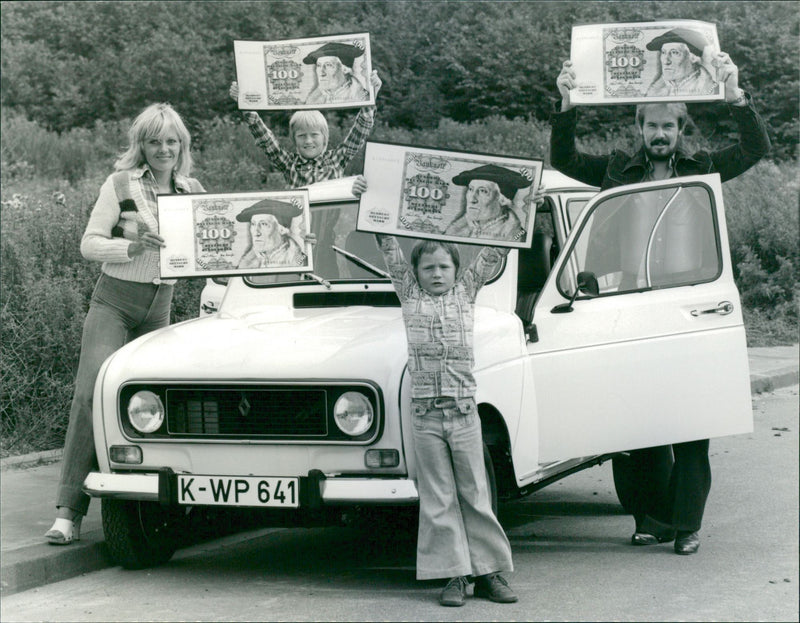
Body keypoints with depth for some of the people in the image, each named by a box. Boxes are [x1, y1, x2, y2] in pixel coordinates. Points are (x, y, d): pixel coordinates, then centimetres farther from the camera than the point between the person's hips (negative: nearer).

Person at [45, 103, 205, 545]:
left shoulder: (192, 190, 7)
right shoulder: (120, 185, -5)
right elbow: (89, 244, -7)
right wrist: (133, 247, -22)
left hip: (160, 308, 5)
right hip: (114, 302, -5)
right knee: (92, 394, -16)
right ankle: (69, 511, -18)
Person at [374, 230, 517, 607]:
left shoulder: (466, 290, 13)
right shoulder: (409, 293, 11)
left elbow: (495, 252, 12)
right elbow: (388, 246, 11)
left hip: (464, 411, 0)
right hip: (426, 414, 0)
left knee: (474, 494, 5)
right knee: (438, 499, 2)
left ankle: (487, 572, 11)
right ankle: (455, 575, 6)